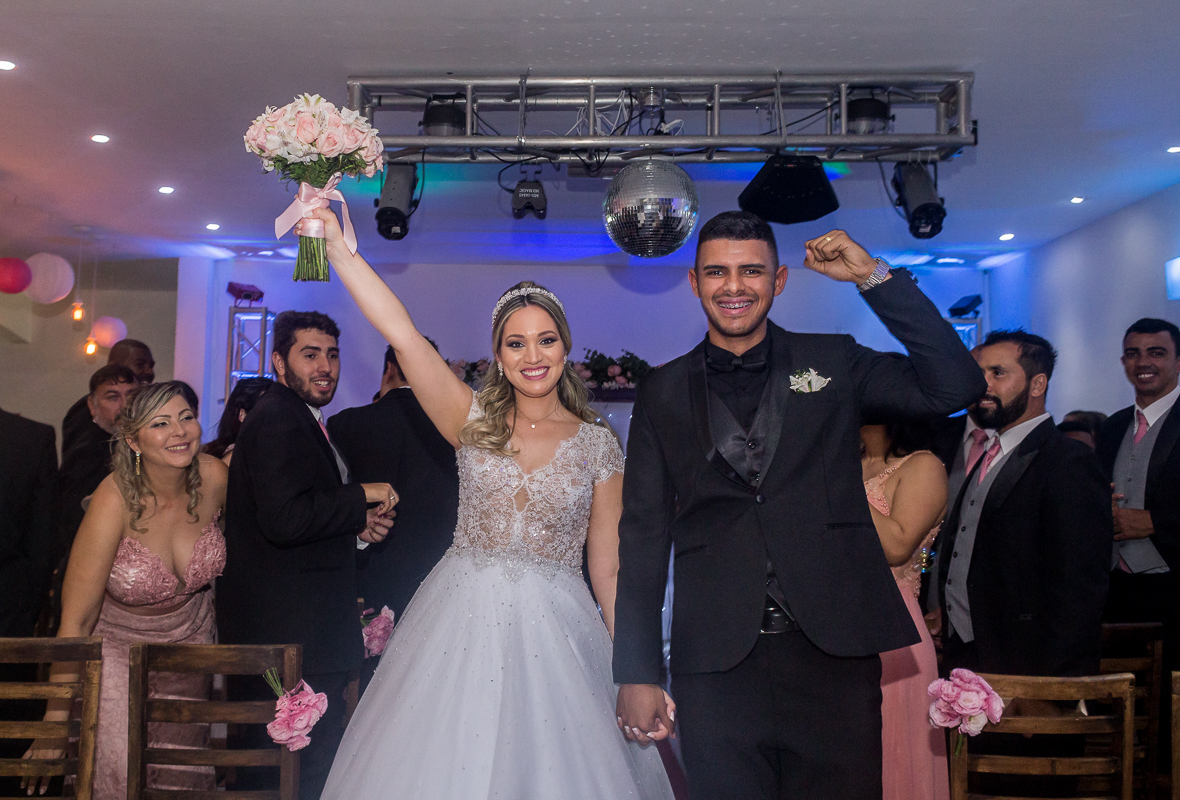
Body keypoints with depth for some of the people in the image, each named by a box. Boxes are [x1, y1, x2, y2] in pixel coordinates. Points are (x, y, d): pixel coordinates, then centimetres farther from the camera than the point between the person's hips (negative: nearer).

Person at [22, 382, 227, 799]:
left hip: (189, 640, 4)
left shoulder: (213, 476, -19)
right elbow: (76, 620, -25)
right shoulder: (116, 499, -29)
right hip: (118, 645, -3)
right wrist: (55, 721, -22)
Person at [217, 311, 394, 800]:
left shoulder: (298, 420, 20)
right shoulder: (277, 420, -13)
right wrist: (362, 497, -14)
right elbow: (285, 520, -25)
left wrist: (355, 527, 10)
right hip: (293, 634, -10)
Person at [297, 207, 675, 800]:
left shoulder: (598, 445, 1)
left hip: (555, 632, 0)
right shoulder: (475, 421, 0)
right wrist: (336, 245, -17)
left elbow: (609, 567, 3)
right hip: (462, 622, 0)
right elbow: (401, 332, -10)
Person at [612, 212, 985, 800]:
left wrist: (873, 276, -6)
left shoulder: (833, 364, 7)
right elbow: (643, 537, 7)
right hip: (716, 666, 0)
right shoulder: (663, 393, 8)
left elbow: (955, 387, -5)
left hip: (834, 658, 0)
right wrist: (636, 674, 3)